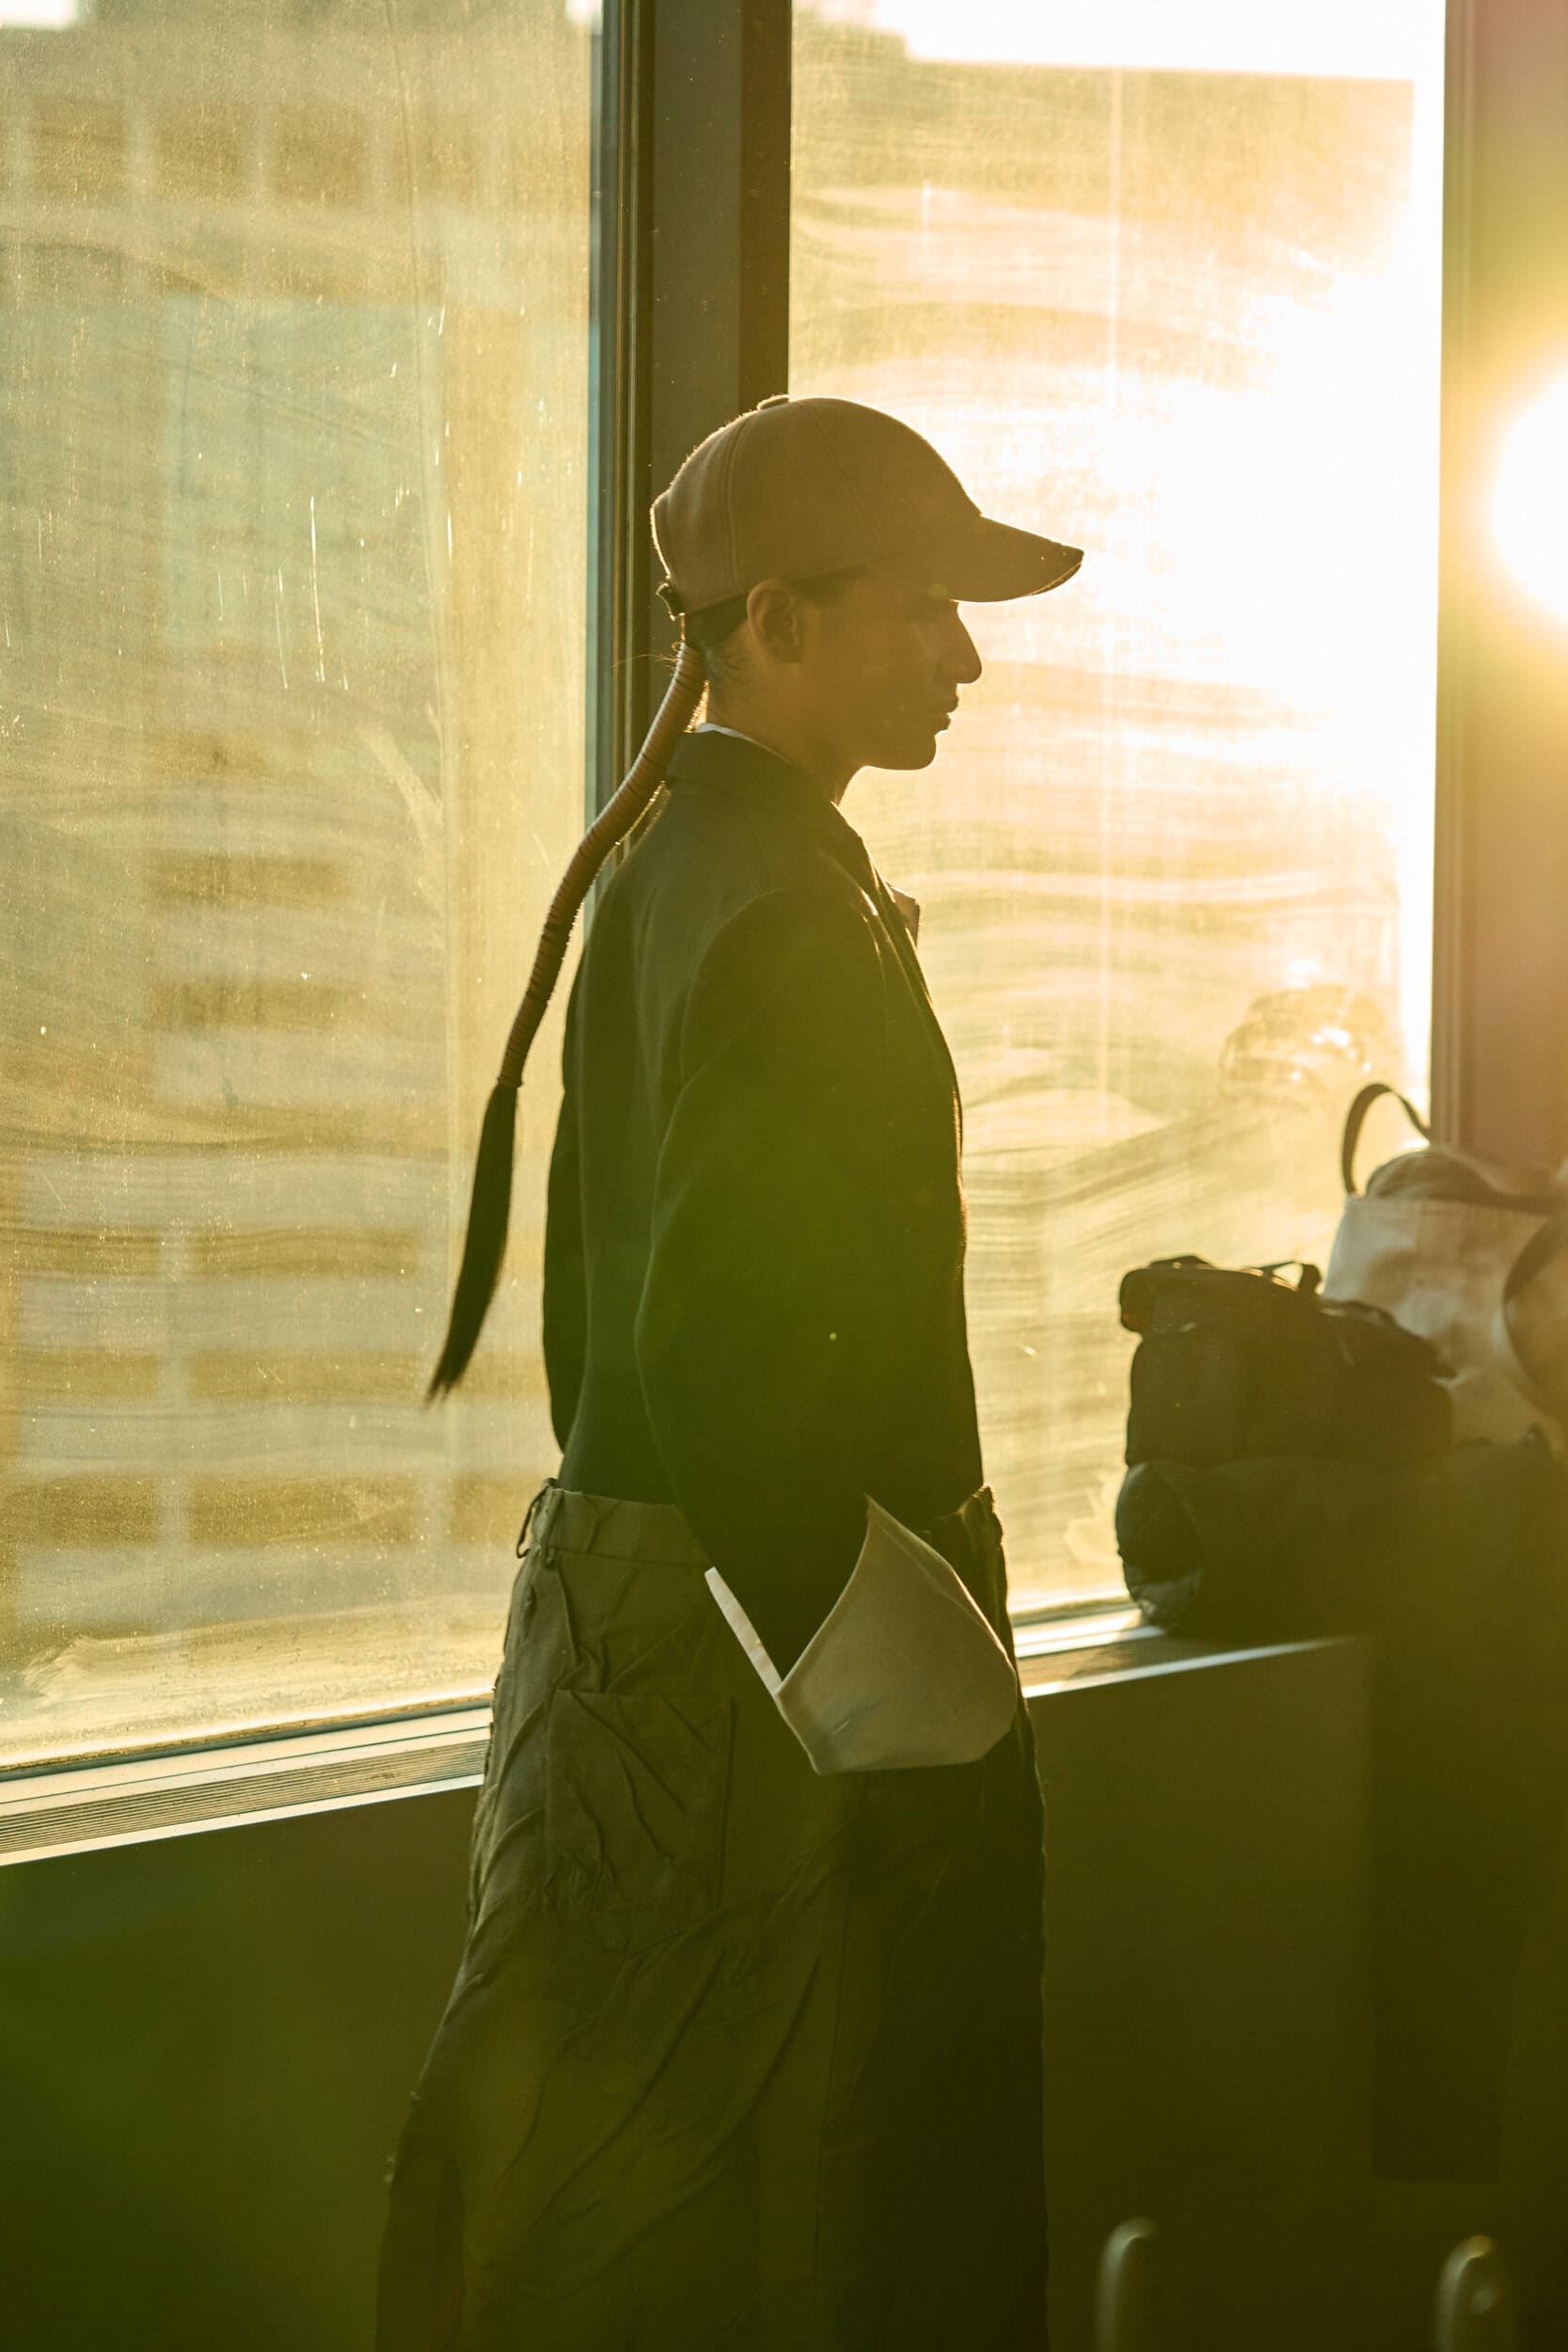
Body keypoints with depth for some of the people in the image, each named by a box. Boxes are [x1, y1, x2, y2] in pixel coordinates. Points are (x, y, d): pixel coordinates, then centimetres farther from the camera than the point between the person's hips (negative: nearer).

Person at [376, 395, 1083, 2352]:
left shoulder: (660, 871, 12)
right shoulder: (795, 905, -18)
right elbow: (717, 1338, -26)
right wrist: (860, 1651, -21)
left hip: (622, 1583, 10)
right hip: (767, 1619, -10)